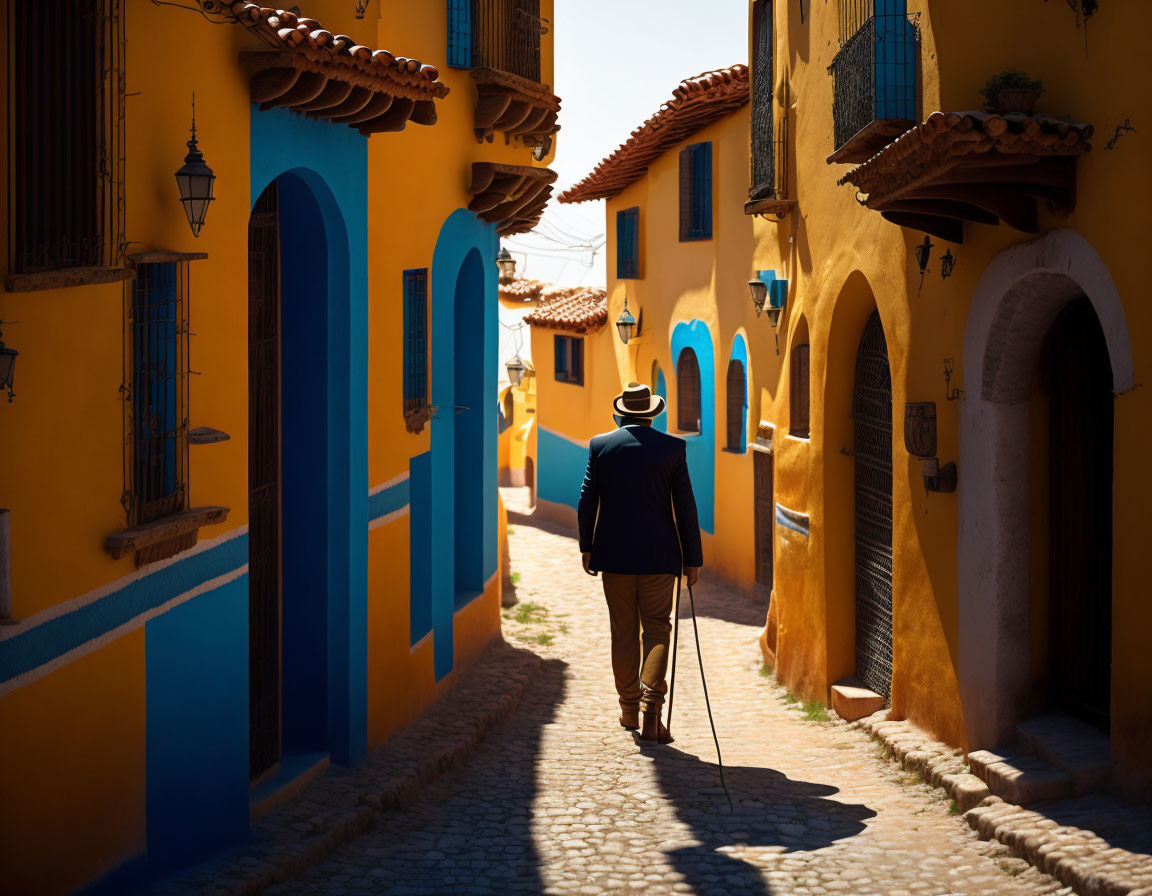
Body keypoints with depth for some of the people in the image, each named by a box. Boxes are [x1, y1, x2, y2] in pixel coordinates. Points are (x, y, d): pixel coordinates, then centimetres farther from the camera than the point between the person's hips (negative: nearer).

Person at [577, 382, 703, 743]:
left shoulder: (601, 445, 0)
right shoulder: (672, 447, -3)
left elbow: (587, 500, 1)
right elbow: (685, 506, -2)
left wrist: (587, 547, 11)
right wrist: (692, 558, 4)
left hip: (615, 553, 1)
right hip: (658, 556, -1)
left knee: (624, 634, 11)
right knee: (657, 631, 4)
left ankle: (629, 710, 20)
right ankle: (651, 712, -12)